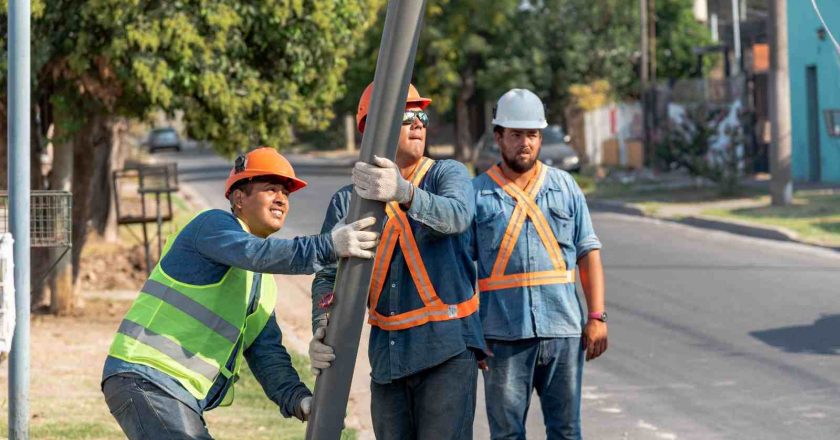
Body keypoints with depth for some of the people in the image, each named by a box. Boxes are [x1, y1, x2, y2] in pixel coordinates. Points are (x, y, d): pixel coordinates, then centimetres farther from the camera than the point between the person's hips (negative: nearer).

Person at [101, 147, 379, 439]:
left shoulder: (264, 284, 21)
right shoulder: (213, 224, -5)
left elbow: (266, 352, 13)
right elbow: (254, 253, -27)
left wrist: (296, 398, -7)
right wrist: (328, 247, -37)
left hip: (185, 400, 10)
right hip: (146, 379, -10)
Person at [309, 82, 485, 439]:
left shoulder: (448, 174, 1)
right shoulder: (348, 201, 9)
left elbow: (456, 216, -22)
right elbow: (329, 274, 3)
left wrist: (404, 193, -41)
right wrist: (322, 330, -17)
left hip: (448, 348, -4)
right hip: (386, 353, 4)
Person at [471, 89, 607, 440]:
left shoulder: (565, 186, 11)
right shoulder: (478, 194, 3)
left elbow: (589, 253, 9)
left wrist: (597, 316, 0)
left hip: (563, 330, 2)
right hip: (503, 334, -2)